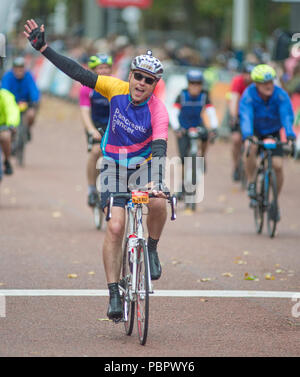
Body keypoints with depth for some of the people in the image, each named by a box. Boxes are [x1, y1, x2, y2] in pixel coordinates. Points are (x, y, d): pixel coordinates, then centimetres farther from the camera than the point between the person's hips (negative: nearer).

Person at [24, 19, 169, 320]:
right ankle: (114, 295, -8)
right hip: (114, 165, 1)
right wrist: (42, 47, -16)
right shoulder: (117, 90, -14)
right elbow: (79, 74, -12)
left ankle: (152, 250, -2)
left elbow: (159, 149, -33)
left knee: (158, 203, -31)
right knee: (115, 227, -13)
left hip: (144, 165, -1)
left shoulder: (158, 111, -21)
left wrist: (158, 182, -49)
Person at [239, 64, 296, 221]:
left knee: (278, 166, -13)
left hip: (273, 133, 2)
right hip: (254, 131, -2)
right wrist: (247, 137, -57)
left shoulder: (281, 95, -24)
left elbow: (287, 116, -33)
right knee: (251, 148, -36)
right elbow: (246, 117, -39)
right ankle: (251, 183, -15)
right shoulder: (248, 96, -27)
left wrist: (290, 137, -50)